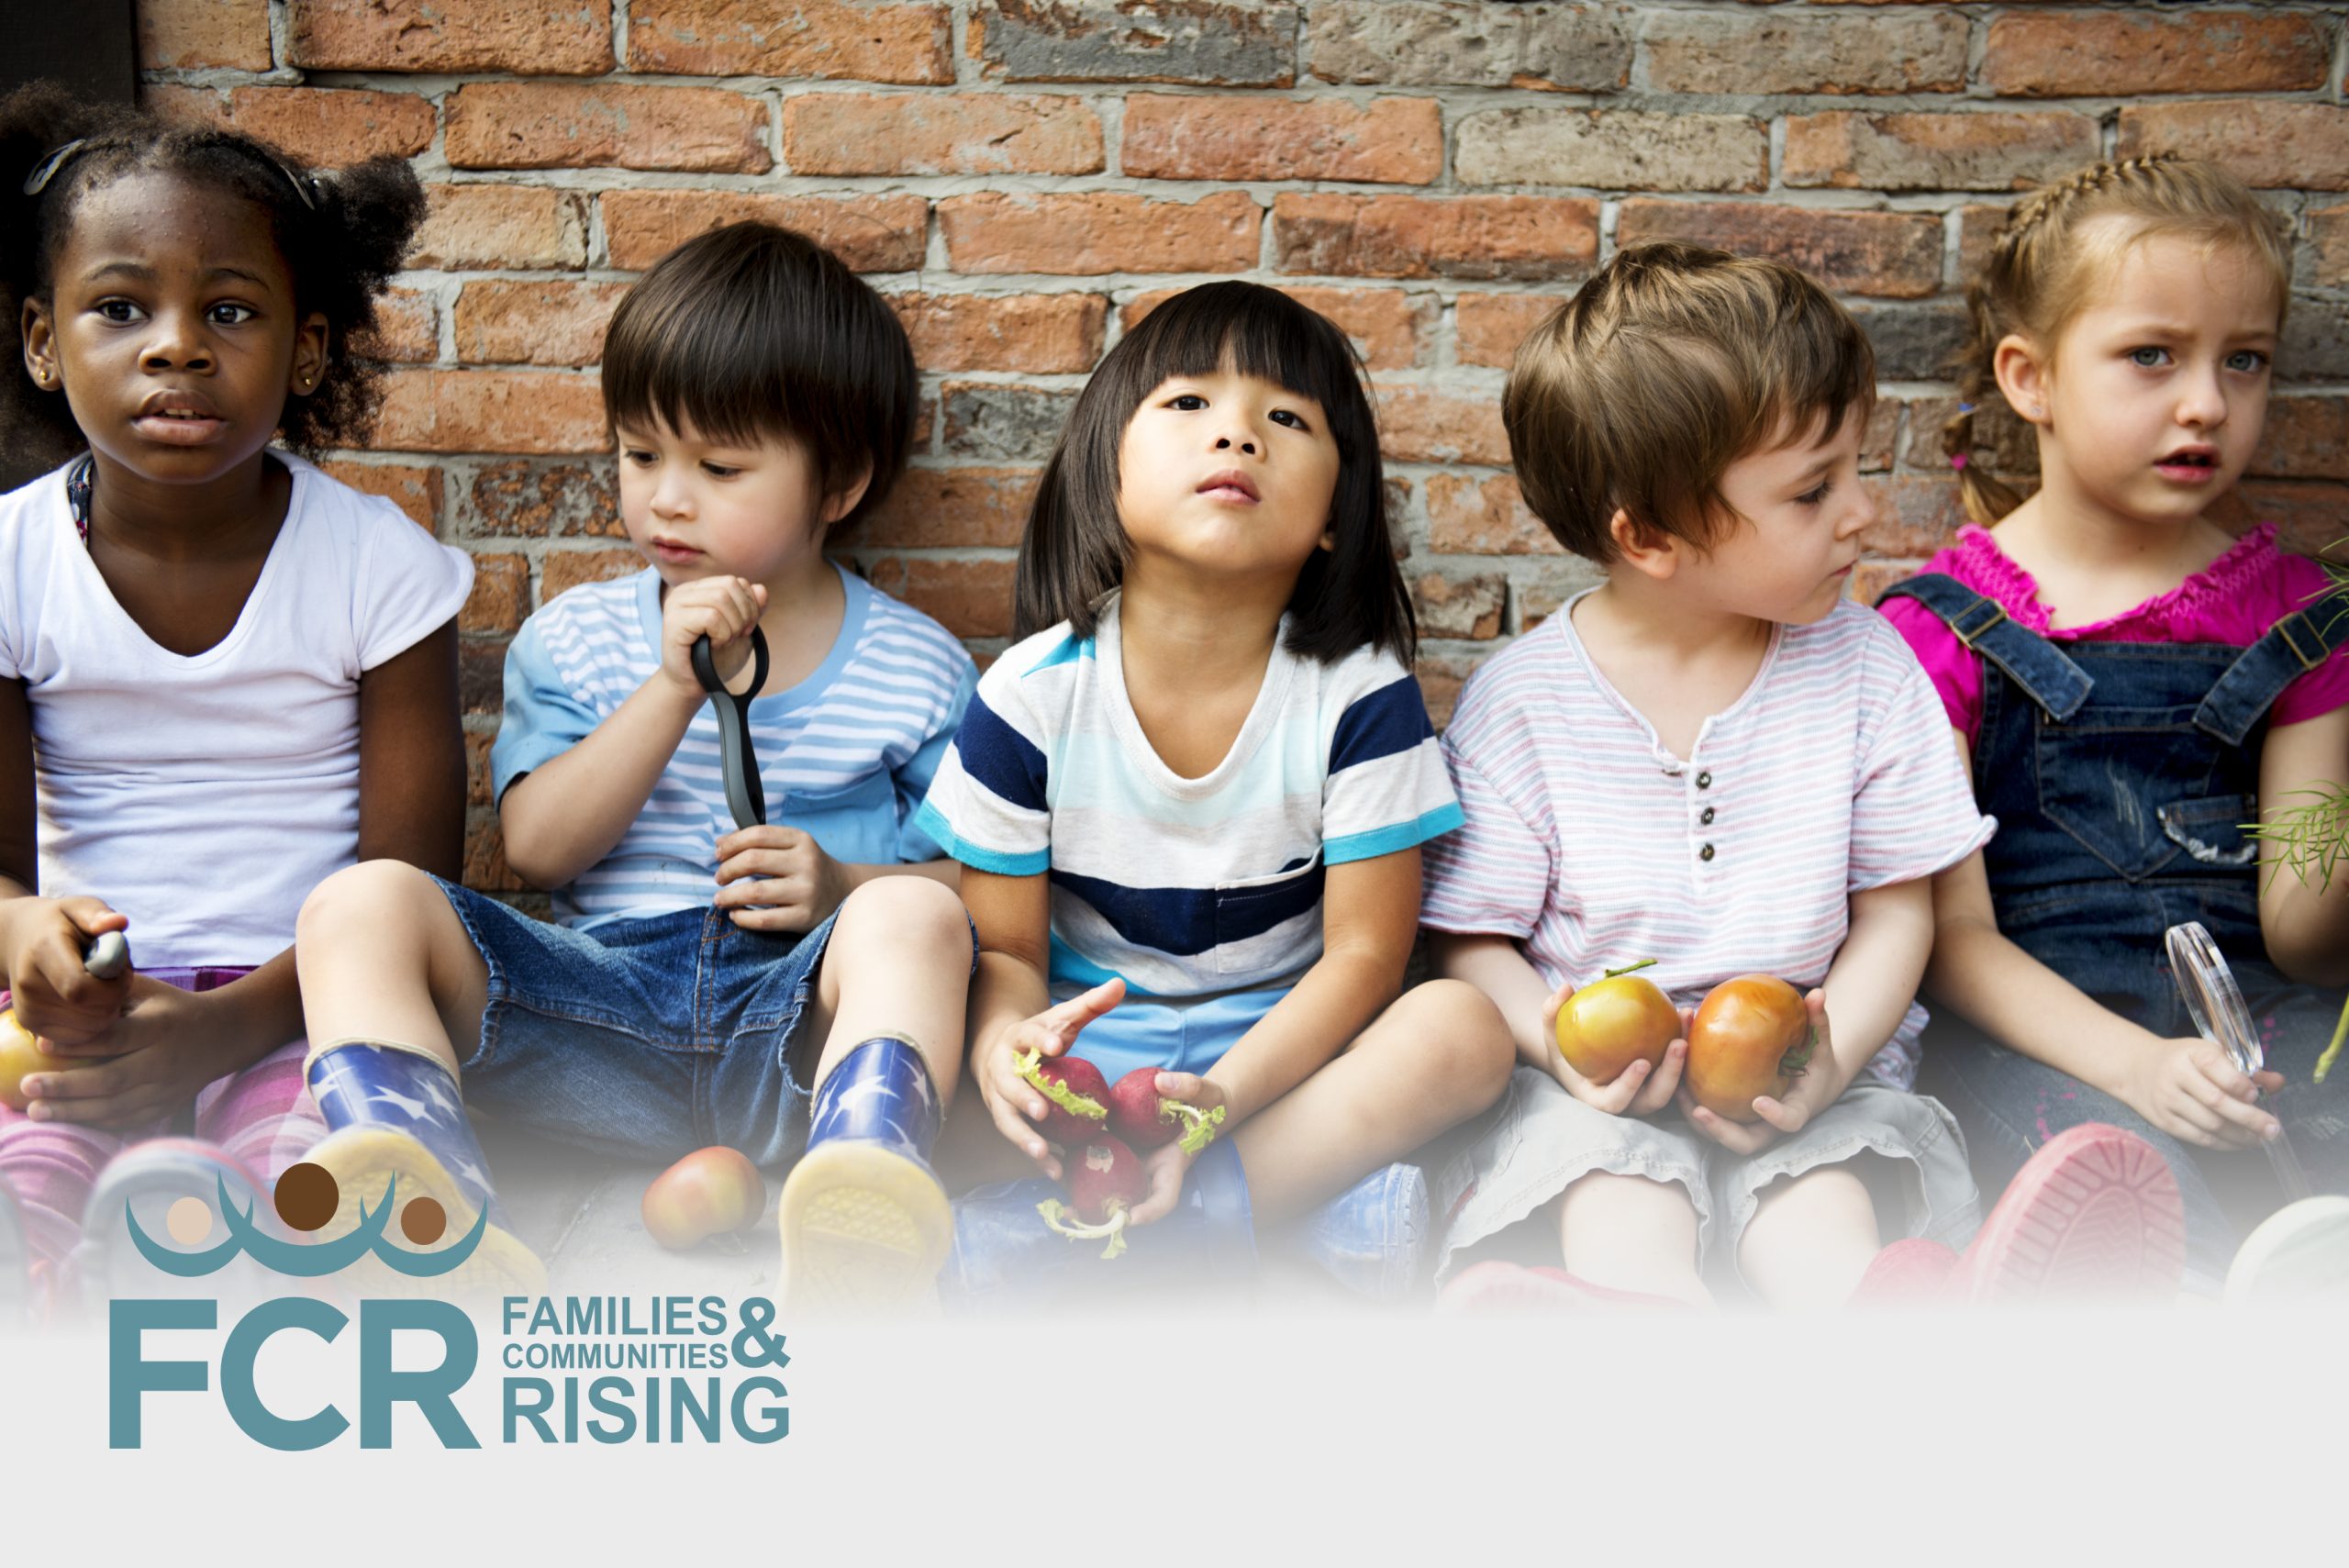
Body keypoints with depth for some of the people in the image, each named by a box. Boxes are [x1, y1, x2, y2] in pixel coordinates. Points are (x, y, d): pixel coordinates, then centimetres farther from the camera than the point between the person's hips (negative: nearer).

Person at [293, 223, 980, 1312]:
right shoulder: (574, 638, 17)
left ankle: (854, 1246, -58)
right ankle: (436, 1224, -45)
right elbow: (538, 849, 3)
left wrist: (847, 890, -11)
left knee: (914, 921, -33)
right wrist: (674, 687, -7)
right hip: (602, 1001, 2)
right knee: (362, 904, -20)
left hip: (796, 1018, -2)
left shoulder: (917, 668, 11)